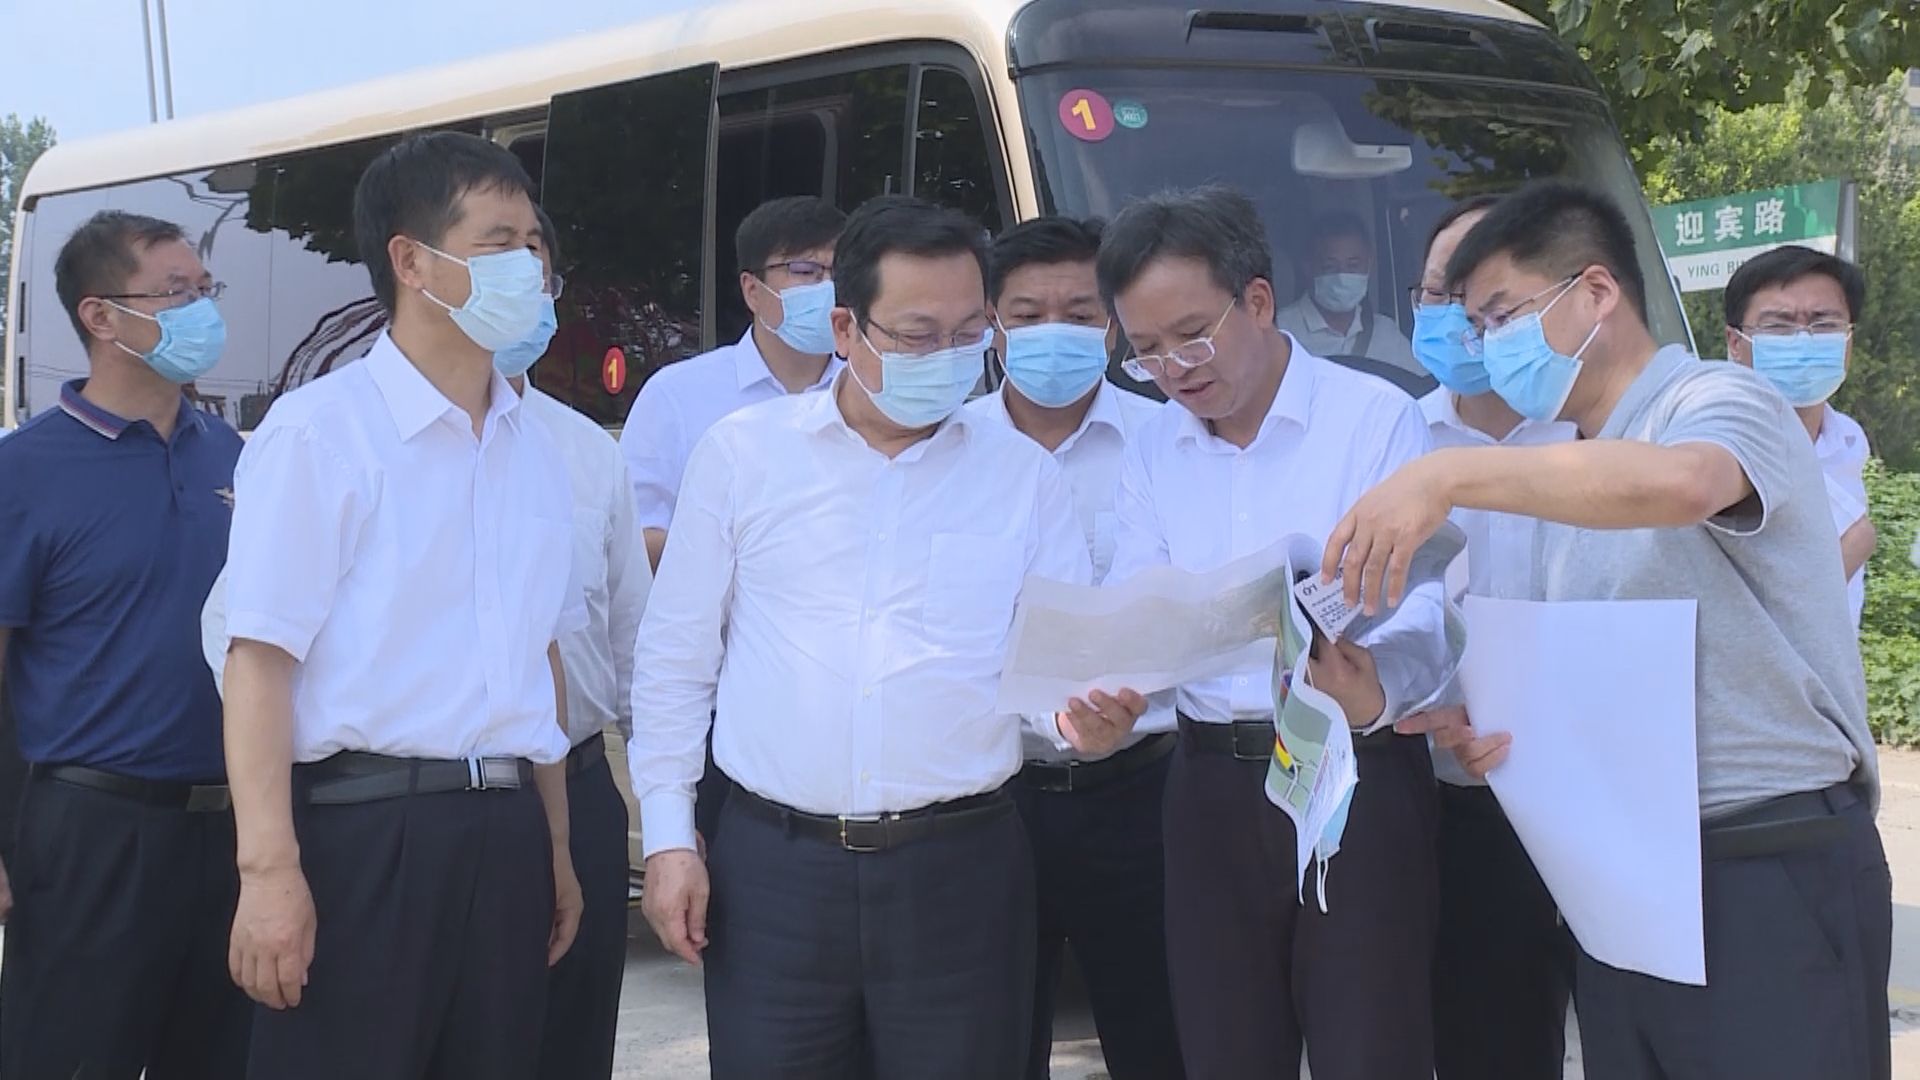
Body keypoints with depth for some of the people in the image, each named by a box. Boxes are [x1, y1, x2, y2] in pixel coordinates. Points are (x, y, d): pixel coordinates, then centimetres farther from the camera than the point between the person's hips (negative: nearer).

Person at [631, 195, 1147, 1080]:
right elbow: (677, 656, 7)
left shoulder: (1024, 477, 6)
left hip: (960, 870, 1)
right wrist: (668, 837, 3)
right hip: (772, 868, 0)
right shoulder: (742, 453, 3)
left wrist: (1089, 720, -17)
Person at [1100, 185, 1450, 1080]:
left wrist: (1375, 691, -36)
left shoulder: (1379, 419, -7)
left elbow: (1421, 610, -15)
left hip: (1360, 777, -5)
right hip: (1212, 783, 5)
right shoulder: (1152, 453, 11)